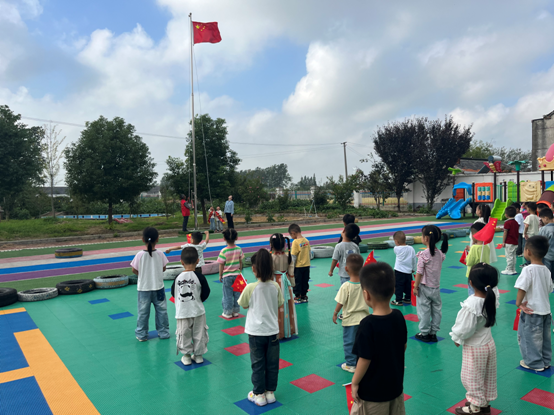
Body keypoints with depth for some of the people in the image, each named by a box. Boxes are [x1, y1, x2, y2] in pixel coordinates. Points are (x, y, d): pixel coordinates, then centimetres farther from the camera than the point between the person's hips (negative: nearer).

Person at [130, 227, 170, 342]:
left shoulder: (140, 255, -16)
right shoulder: (160, 254, -12)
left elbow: (134, 270, -7)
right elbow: (163, 268, -1)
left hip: (143, 288, -1)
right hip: (158, 287, 1)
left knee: (143, 312, 12)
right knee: (161, 310, 14)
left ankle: (142, 334, 22)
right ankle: (163, 332, 23)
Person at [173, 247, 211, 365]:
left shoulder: (178, 278, -9)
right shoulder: (200, 277, -14)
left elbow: (173, 293, 5)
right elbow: (206, 293, -5)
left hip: (182, 312, 1)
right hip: (198, 311, 0)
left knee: (184, 334, 14)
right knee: (199, 334, 14)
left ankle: (186, 356, 23)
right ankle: (198, 355, 25)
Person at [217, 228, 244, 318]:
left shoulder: (224, 251, -17)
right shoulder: (239, 249, -6)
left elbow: (221, 265, -11)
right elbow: (241, 262, 2)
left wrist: (220, 275, 1)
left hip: (227, 276, -3)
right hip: (237, 274, 3)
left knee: (227, 294, 8)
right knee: (236, 293, 14)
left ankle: (228, 312, 17)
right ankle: (236, 311, 22)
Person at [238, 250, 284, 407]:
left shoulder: (250, 288, -18)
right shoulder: (275, 286, -9)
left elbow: (244, 305, -4)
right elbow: (279, 304, 4)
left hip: (256, 332, -2)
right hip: (273, 331, 3)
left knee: (258, 365, 12)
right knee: (272, 364, 16)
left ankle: (259, 395, 23)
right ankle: (270, 392, 28)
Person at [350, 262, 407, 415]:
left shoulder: (368, 324, -29)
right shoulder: (398, 316, -10)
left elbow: (365, 359, -22)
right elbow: (404, 346, 4)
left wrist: (355, 382, -8)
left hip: (373, 391, -6)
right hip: (396, 385, 6)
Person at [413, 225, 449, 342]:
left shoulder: (423, 255, -20)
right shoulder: (440, 254, -2)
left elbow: (419, 273, -18)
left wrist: (415, 287, -10)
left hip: (425, 287, -5)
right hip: (436, 287, 6)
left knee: (424, 310, 7)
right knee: (436, 310, 15)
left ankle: (424, 333, 17)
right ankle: (433, 333, 24)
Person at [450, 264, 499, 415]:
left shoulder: (471, 304, -32)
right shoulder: (491, 298, -13)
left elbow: (465, 328, -24)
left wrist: (457, 338, -8)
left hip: (475, 347, -7)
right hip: (488, 343, 7)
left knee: (472, 378, 14)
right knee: (486, 377, 23)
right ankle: (485, 403, 41)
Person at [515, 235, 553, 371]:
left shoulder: (528, 270, -21)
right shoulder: (546, 270, 2)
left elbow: (522, 288, -25)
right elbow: (549, 289, 10)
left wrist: (518, 303, -13)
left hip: (532, 311, -7)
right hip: (546, 309, 8)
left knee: (530, 337, 8)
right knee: (545, 337, 19)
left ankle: (534, 363, 19)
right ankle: (545, 361, 32)